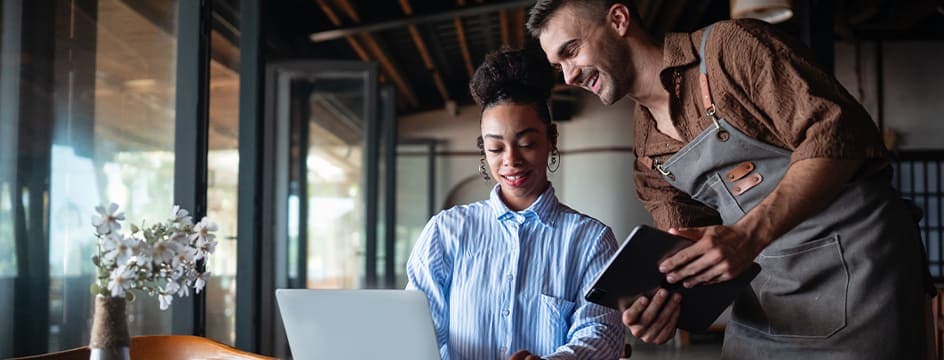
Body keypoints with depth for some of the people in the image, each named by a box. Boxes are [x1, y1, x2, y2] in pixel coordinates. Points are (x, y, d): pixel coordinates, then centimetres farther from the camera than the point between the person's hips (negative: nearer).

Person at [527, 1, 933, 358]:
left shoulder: (729, 46, -11)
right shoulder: (645, 149, 8)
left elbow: (838, 133, -18)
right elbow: (685, 246, 8)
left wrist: (748, 235, -28)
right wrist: (664, 300, -15)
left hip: (856, 259, -6)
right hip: (763, 287, 6)